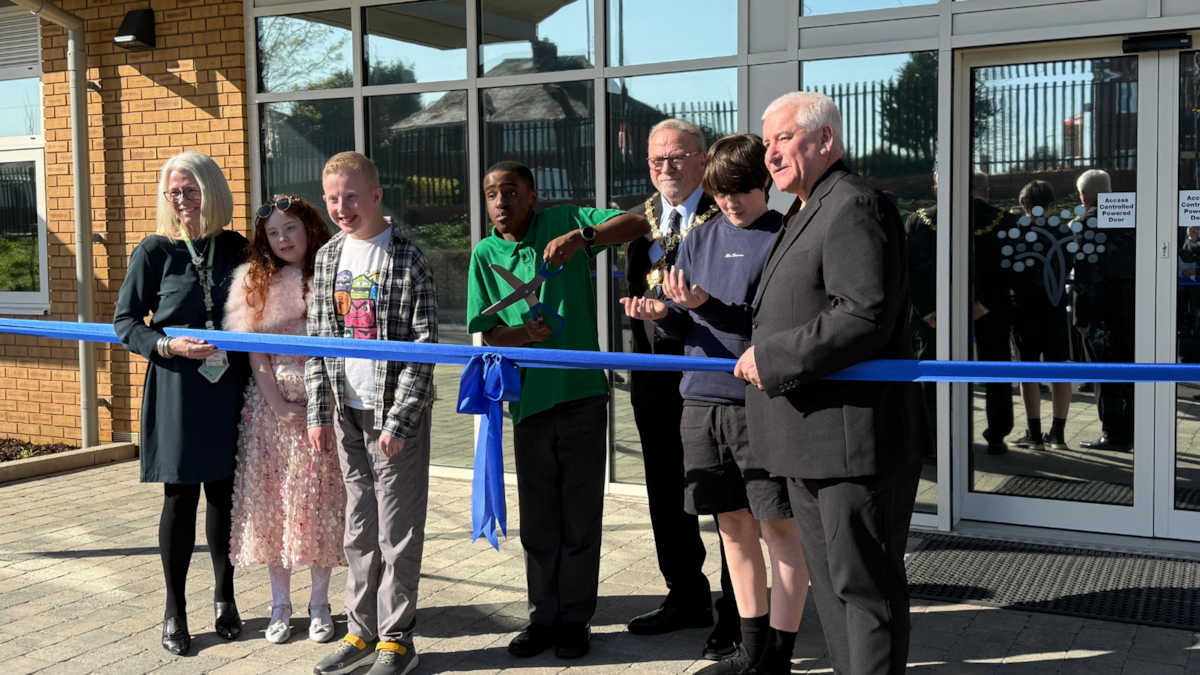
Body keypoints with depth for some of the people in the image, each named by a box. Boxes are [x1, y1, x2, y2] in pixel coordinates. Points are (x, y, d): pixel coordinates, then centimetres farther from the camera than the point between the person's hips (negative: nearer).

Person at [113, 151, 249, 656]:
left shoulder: (235, 249, 6)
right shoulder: (155, 251, -1)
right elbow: (125, 321, 1)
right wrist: (168, 345, -15)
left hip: (229, 387, 2)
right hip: (177, 389, -2)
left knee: (224, 493, 8)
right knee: (181, 497, 2)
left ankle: (224, 596, 27)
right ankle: (175, 611, 16)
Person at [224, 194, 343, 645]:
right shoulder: (255, 281, 5)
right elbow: (255, 351, 0)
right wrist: (279, 405, -8)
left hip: (321, 402, -1)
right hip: (271, 403, 2)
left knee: (319, 501, 3)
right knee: (271, 502, 5)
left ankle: (319, 604, 16)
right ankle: (281, 604, 18)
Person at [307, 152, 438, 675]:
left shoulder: (408, 260, -9)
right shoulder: (327, 258, 8)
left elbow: (423, 347, -11)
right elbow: (316, 340, 10)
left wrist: (399, 419, -15)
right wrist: (318, 412, 4)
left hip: (397, 414, -5)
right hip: (347, 413, 5)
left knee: (398, 530, 2)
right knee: (358, 528, 13)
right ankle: (361, 631, 24)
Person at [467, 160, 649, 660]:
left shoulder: (564, 222, 1)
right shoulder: (485, 255, 6)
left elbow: (637, 224, -7)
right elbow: (488, 331, 4)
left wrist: (581, 236, -22)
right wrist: (524, 333, -17)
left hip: (582, 393, -2)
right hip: (528, 396, 2)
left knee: (581, 513, 6)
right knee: (537, 517, 11)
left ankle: (575, 619, 18)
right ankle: (543, 617, 24)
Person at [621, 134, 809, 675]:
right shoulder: (700, 240, 13)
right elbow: (685, 327, 14)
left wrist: (710, 306, -20)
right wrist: (663, 314, -7)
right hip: (703, 399, 6)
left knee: (781, 528, 1)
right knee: (733, 525, 13)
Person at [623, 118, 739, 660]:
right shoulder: (638, 220, 12)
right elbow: (638, 292, 13)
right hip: (654, 378, 7)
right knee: (667, 497, 17)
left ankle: (735, 616, 13)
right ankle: (686, 597, 34)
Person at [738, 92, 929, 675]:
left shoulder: (854, 207, -15)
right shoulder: (809, 214, 19)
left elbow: (865, 316, -26)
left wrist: (772, 357, -20)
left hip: (855, 442, -11)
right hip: (814, 440, 11)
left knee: (864, 587, -1)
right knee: (831, 582, 19)